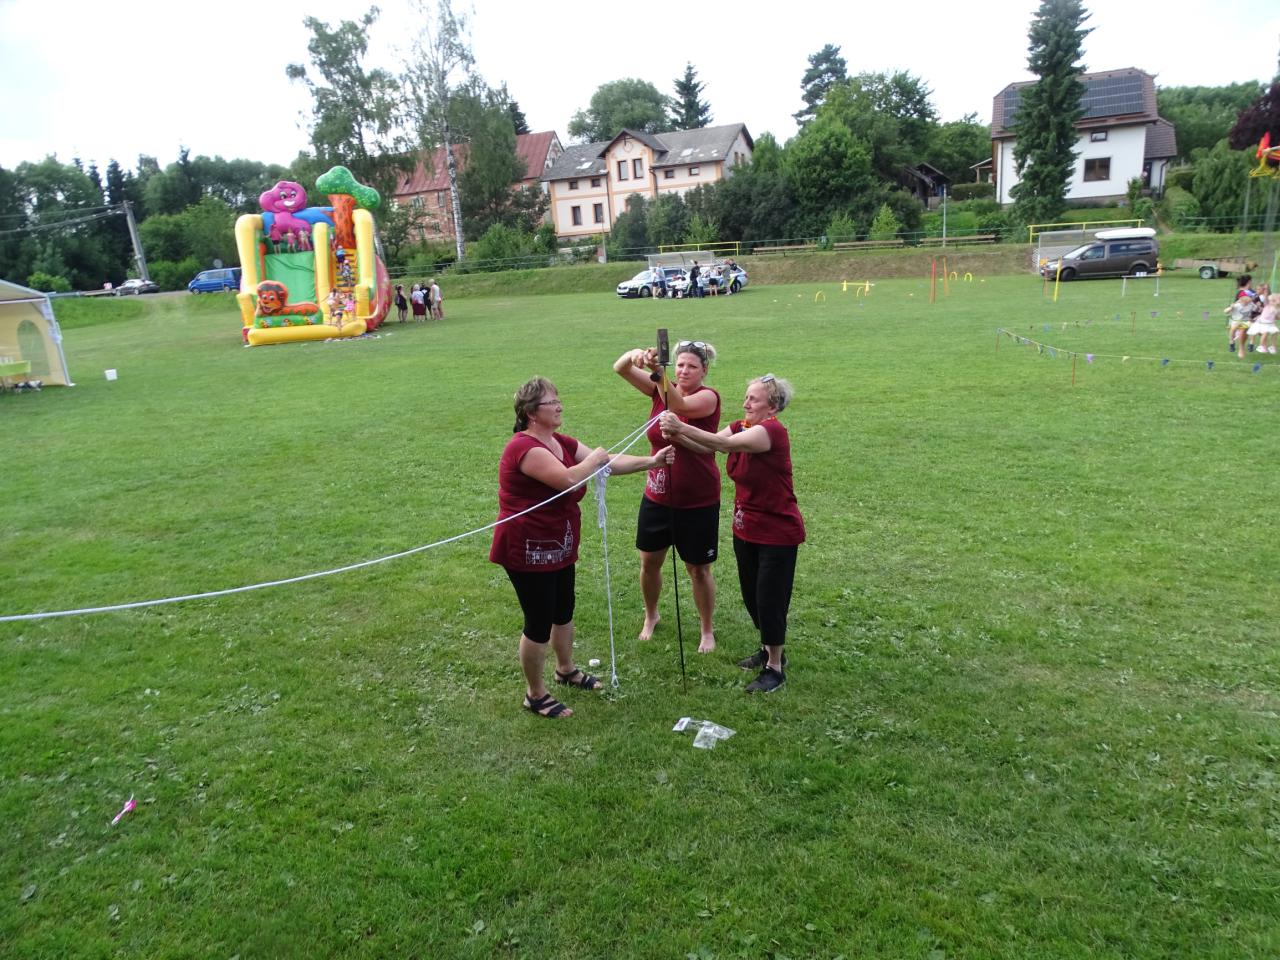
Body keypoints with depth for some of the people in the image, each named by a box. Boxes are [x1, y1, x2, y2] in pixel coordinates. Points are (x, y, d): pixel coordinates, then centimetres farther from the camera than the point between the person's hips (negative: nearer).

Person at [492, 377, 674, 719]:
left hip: (558, 546, 9)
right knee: (539, 622, 2)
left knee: (563, 610, 24)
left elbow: (611, 463, 5)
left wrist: (651, 461, -7)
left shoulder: (562, 443, 5)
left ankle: (566, 670, 46)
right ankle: (535, 694, 21)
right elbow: (568, 479, -35)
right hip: (527, 551, -9)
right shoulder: (525, 447, -24)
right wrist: (594, 458, -17)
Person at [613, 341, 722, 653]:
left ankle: (707, 630, 30)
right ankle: (651, 616, 41)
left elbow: (679, 406, -36)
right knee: (649, 562, 15)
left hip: (698, 502, -4)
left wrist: (659, 372, -51)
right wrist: (635, 355, -35)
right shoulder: (662, 388, -1)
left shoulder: (709, 397, -14)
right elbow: (620, 369, -12)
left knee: (698, 569, 9)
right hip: (656, 497, 4)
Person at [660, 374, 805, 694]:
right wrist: (676, 436, -32)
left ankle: (775, 667, 19)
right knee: (751, 595, 18)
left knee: (770, 598, 1)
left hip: (778, 534, -8)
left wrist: (682, 426, -43)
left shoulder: (772, 431, -22)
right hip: (746, 530, 8)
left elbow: (723, 443, -36)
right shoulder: (741, 427, 3)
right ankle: (770, 649, 39)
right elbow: (709, 445, -13)